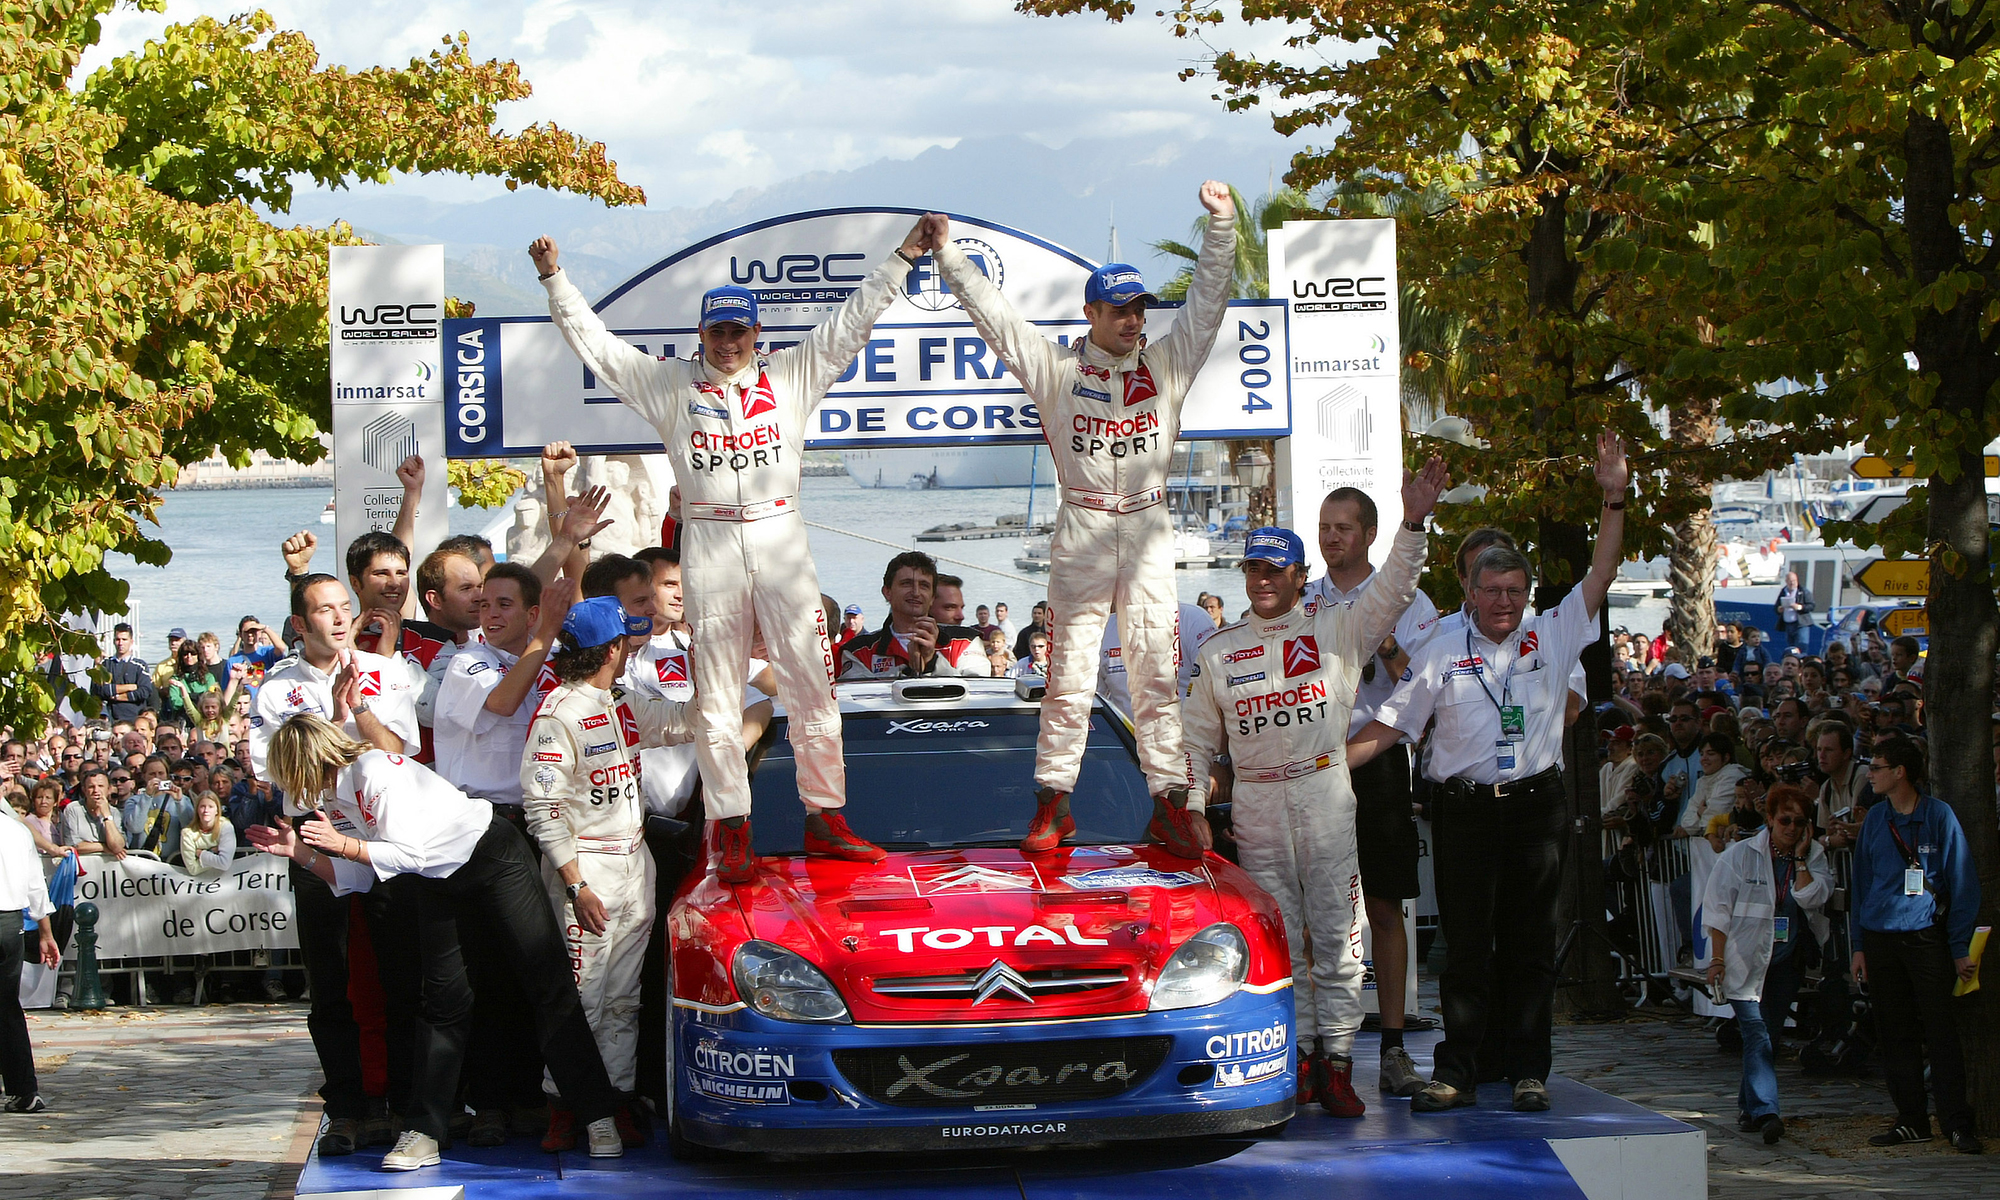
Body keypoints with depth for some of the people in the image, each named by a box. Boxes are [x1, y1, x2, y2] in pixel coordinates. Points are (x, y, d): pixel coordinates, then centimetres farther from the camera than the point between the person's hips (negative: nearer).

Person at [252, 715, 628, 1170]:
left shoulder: (374, 770, -22)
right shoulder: (333, 799, 5)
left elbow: (409, 852, -25)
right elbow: (354, 879, 7)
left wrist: (343, 844, -19)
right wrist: (299, 854, -2)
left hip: (493, 855, -8)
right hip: (439, 884, 8)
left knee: (547, 984, -7)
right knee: (444, 1003, 6)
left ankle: (599, 1118, -6)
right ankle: (424, 1131, 7)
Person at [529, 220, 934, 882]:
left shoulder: (791, 374, 10)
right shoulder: (672, 384, 8)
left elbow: (851, 321, 9)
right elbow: (593, 341, 9)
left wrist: (906, 254, 5)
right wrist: (554, 277, 3)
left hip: (780, 536, 1)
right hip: (709, 547, 0)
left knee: (810, 679, 0)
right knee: (717, 690, 0)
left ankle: (826, 818, 8)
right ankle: (733, 833, 3)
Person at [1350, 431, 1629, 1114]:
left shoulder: (1554, 637, 8)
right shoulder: (1441, 657, 7)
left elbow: (1601, 574, 2)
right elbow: (1388, 727, 8)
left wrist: (1614, 499, -7)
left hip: (1538, 807, 1)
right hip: (1465, 809, -1)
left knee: (1531, 944, 5)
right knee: (1466, 944, 0)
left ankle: (1527, 1071, 10)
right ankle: (1455, 1073, 1)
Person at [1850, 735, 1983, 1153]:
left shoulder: (1939, 815, -3)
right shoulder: (1875, 818, 10)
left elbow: (1962, 883, -2)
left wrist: (1961, 947, -6)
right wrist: (1859, 945, 8)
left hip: (1926, 936, -5)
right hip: (1880, 940, 5)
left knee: (1940, 1030, -6)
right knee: (1895, 1034, 7)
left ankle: (1957, 1122, -3)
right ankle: (1911, 1121, 13)